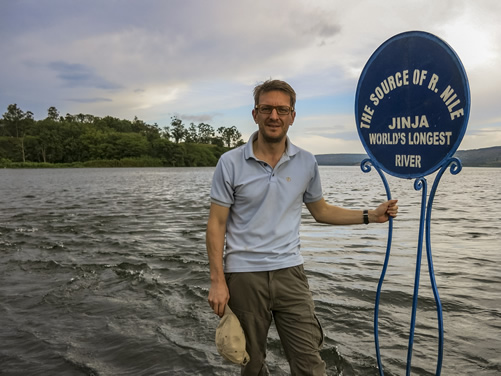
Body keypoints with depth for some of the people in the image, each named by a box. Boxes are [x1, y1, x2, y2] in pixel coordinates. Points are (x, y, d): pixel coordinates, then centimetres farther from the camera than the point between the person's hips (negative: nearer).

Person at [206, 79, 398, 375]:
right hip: (243, 276, -1)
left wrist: (370, 216, 8)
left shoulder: (307, 163, 3)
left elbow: (321, 211, 16)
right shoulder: (230, 163, -5)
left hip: (290, 272, 2)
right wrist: (217, 281, -7)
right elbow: (216, 224, -3)